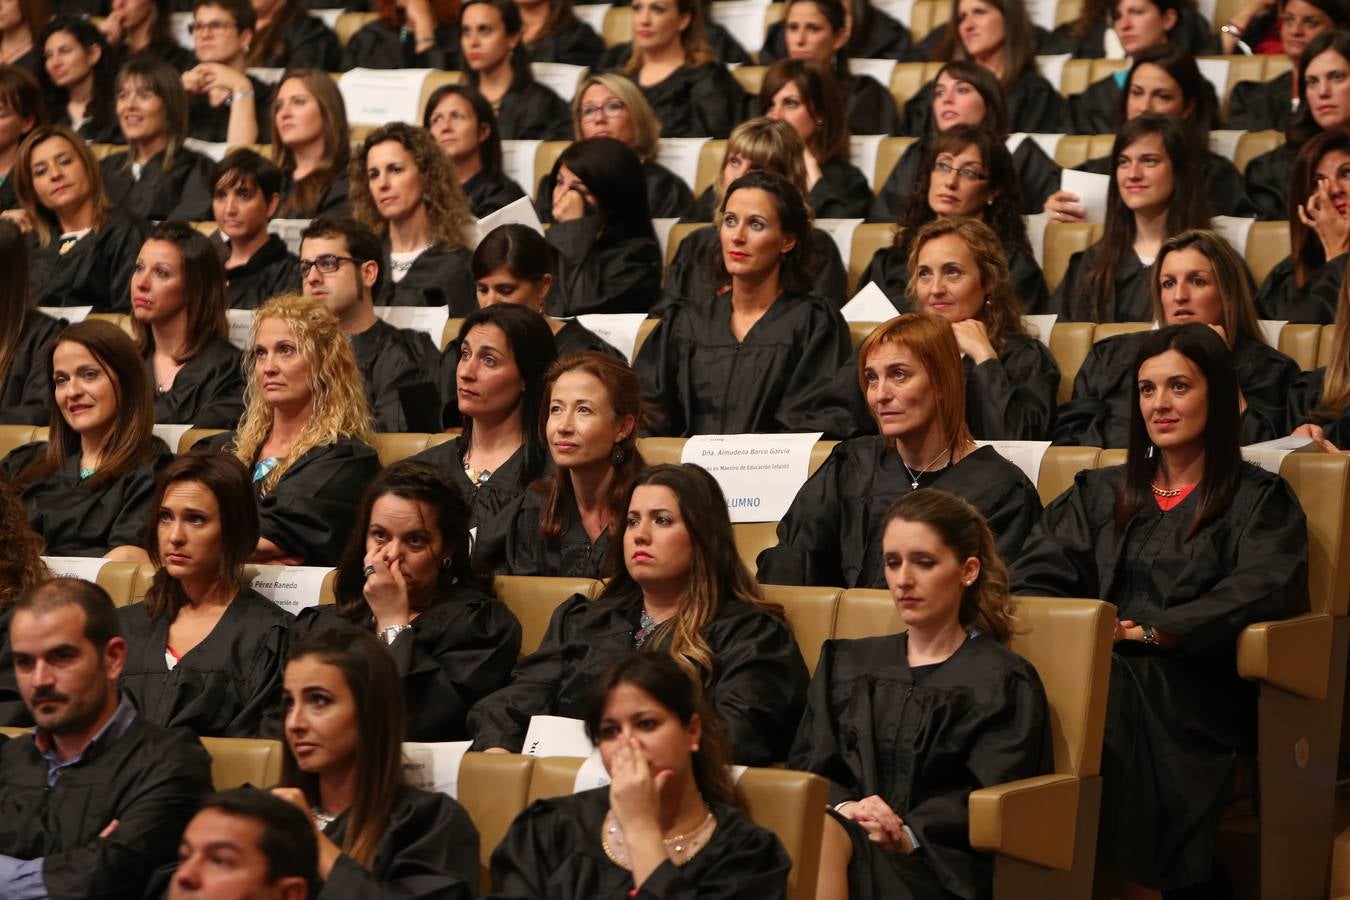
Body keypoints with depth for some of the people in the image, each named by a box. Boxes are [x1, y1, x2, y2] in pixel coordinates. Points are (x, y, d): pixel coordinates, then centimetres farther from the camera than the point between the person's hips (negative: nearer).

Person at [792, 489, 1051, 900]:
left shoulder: (1004, 681, 12)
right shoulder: (845, 664, 27)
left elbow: (986, 797, 0)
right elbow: (809, 763, 15)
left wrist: (908, 834, -19)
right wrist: (842, 807, -10)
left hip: (936, 863, -3)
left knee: (830, 840, -37)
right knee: (819, 831, -36)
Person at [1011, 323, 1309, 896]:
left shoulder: (1259, 501, 13)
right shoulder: (1098, 493, 28)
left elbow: (1264, 591, -6)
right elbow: (1036, 574, 13)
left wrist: (1150, 631, -13)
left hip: (1191, 689, -3)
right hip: (1096, 671, 3)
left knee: (1110, 699, -38)